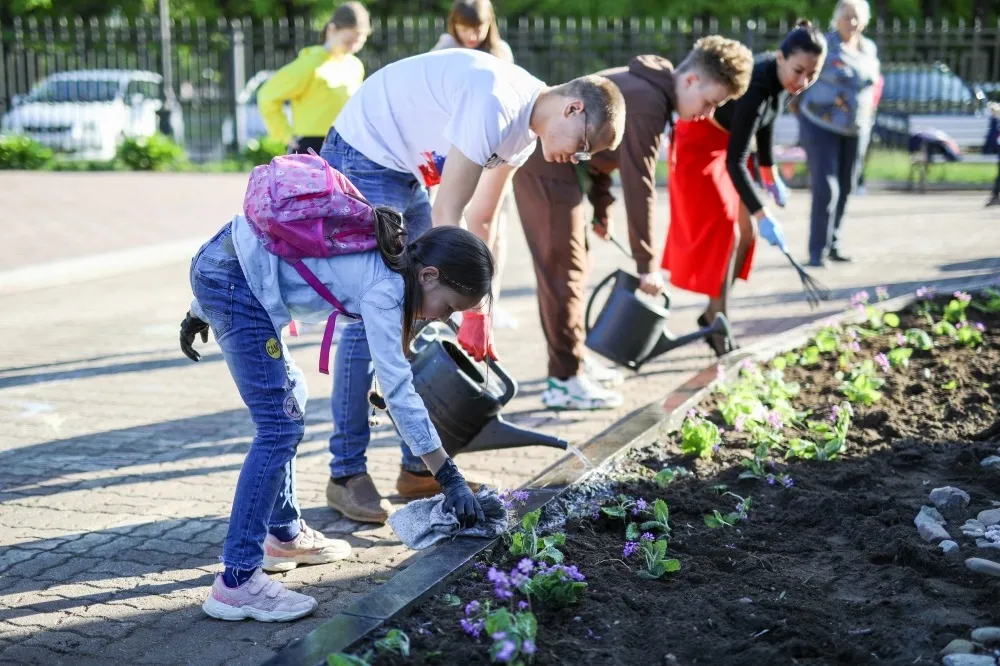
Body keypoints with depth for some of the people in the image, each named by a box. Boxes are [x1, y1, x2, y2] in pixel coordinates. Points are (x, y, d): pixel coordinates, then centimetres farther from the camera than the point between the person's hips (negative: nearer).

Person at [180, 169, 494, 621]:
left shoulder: (379, 247, 11)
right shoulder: (384, 287, -14)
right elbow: (398, 389, -17)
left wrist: (202, 311, 22)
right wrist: (450, 479, -14)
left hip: (218, 264, 11)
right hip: (232, 281, -11)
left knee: (284, 404, 19)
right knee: (281, 427, -11)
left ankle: (284, 534, 31)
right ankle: (237, 582, -12)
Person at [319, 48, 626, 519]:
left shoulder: (525, 128, 3)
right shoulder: (497, 106, -27)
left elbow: (481, 220, 8)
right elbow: (447, 215, -28)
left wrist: (479, 313, 3)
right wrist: (473, 313, -25)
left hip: (408, 174, 10)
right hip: (362, 159, -10)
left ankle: (419, 467, 13)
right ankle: (346, 474, -3)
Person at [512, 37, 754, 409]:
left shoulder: (643, 86, 10)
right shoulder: (648, 102, -22)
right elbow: (639, 185, -23)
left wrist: (602, 208, 17)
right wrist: (646, 263, -19)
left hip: (552, 160, 10)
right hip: (547, 164, -10)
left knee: (572, 266, 15)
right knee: (564, 270, -8)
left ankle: (573, 361, 23)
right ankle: (564, 381, -5)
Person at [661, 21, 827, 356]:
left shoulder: (784, 80, -11)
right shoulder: (758, 86, -35)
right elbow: (735, 162, -35)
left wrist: (770, 174, 12)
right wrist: (763, 215, -38)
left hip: (726, 143, 8)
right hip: (698, 144, -8)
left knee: (746, 233, 6)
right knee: (724, 234, -13)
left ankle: (711, 313, 16)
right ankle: (718, 329, -6)